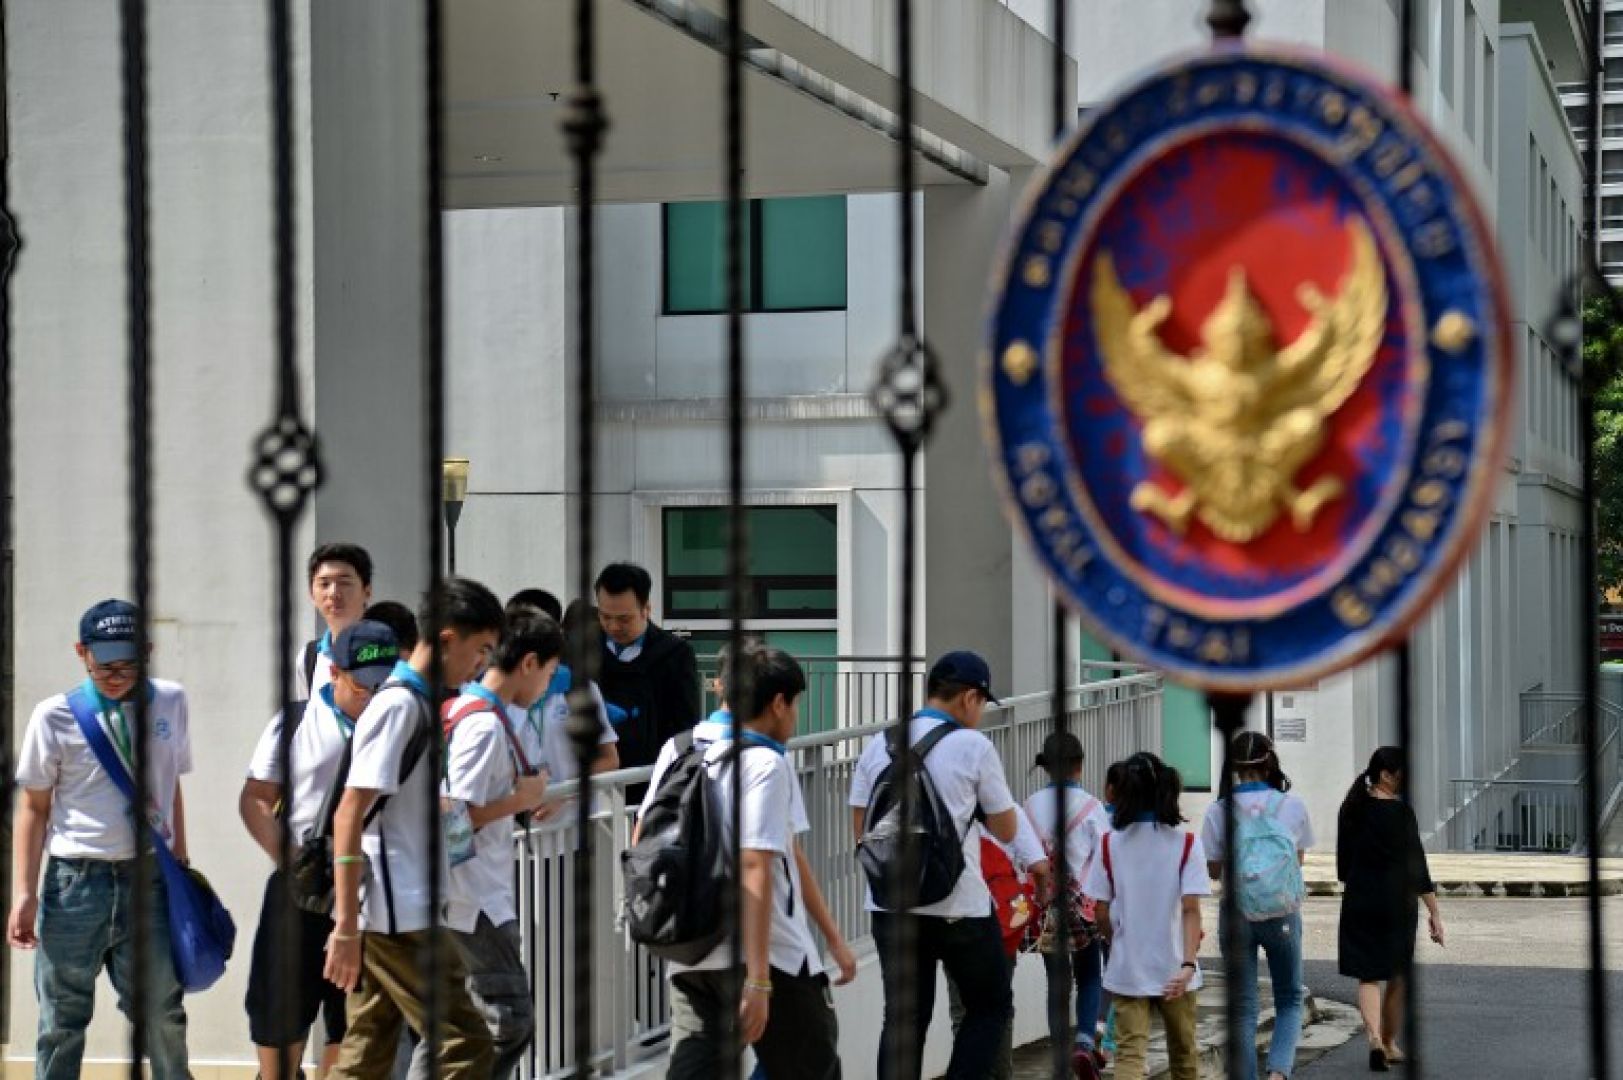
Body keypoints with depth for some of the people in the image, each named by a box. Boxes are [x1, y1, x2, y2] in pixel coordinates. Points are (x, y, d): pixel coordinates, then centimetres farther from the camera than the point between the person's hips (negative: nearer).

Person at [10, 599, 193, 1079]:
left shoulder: (171, 702, 7)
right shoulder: (55, 715, -2)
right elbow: (34, 807, 2)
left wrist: (180, 866, 16)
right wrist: (25, 892, -5)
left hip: (149, 879, 2)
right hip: (76, 881, -2)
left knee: (163, 1017, 5)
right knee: (62, 1021, 4)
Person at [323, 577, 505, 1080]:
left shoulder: (420, 705, 14)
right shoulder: (399, 705, -14)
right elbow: (349, 815, -19)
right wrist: (345, 926, -22)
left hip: (393, 915, 9)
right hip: (399, 917, -9)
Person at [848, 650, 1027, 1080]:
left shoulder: (879, 745, 7)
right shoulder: (973, 746, -7)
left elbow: (861, 827, 12)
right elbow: (1006, 830, 1)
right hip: (958, 906, -4)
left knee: (904, 1017, 10)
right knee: (990, 1006, 12)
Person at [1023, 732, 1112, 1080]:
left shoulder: (1030, 807, -2)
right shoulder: (1091, 806, -9)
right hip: (1085, 905, -2)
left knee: (1057, 980, 14)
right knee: (1089, 979, 13)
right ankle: (1084, 1042, -9)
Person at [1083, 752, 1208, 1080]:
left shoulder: (1110, 843, -3)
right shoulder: (1186, 843, -6)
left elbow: (1102, 912, 0)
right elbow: (1191, 909, -15)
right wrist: (1188, 964, -20)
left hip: (1126, 967, 0)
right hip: (1173, 967, 0)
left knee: (1129, 1053, -5)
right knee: (1183, 1052, 19)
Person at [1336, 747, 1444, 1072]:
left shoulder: (1351, 811, 2)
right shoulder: (1401, 813, -13)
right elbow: (1416, 866, -13)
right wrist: (1435, 911, -9)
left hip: (1358, 902, 3)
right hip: (1398, 903, -3)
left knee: (1368, 976, 5)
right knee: (1396, 975, 15)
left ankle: (1374, 1038, -18)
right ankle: (1391, 1043, 26)